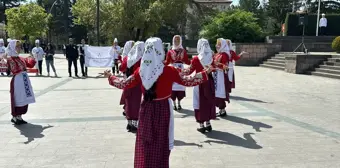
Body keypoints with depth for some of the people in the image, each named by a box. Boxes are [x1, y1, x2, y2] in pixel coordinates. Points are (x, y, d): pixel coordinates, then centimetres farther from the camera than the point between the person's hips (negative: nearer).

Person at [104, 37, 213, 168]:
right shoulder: (169, 71, -13)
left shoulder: (141, 71, -5)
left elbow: (124, 84, 3)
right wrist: (205, 73, 6)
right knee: (161, 144, 12)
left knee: (144, 145, 15)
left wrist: (110, 77, 20)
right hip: (163, 109, -2)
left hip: (146, 109, 3)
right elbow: (187, 81, -4)